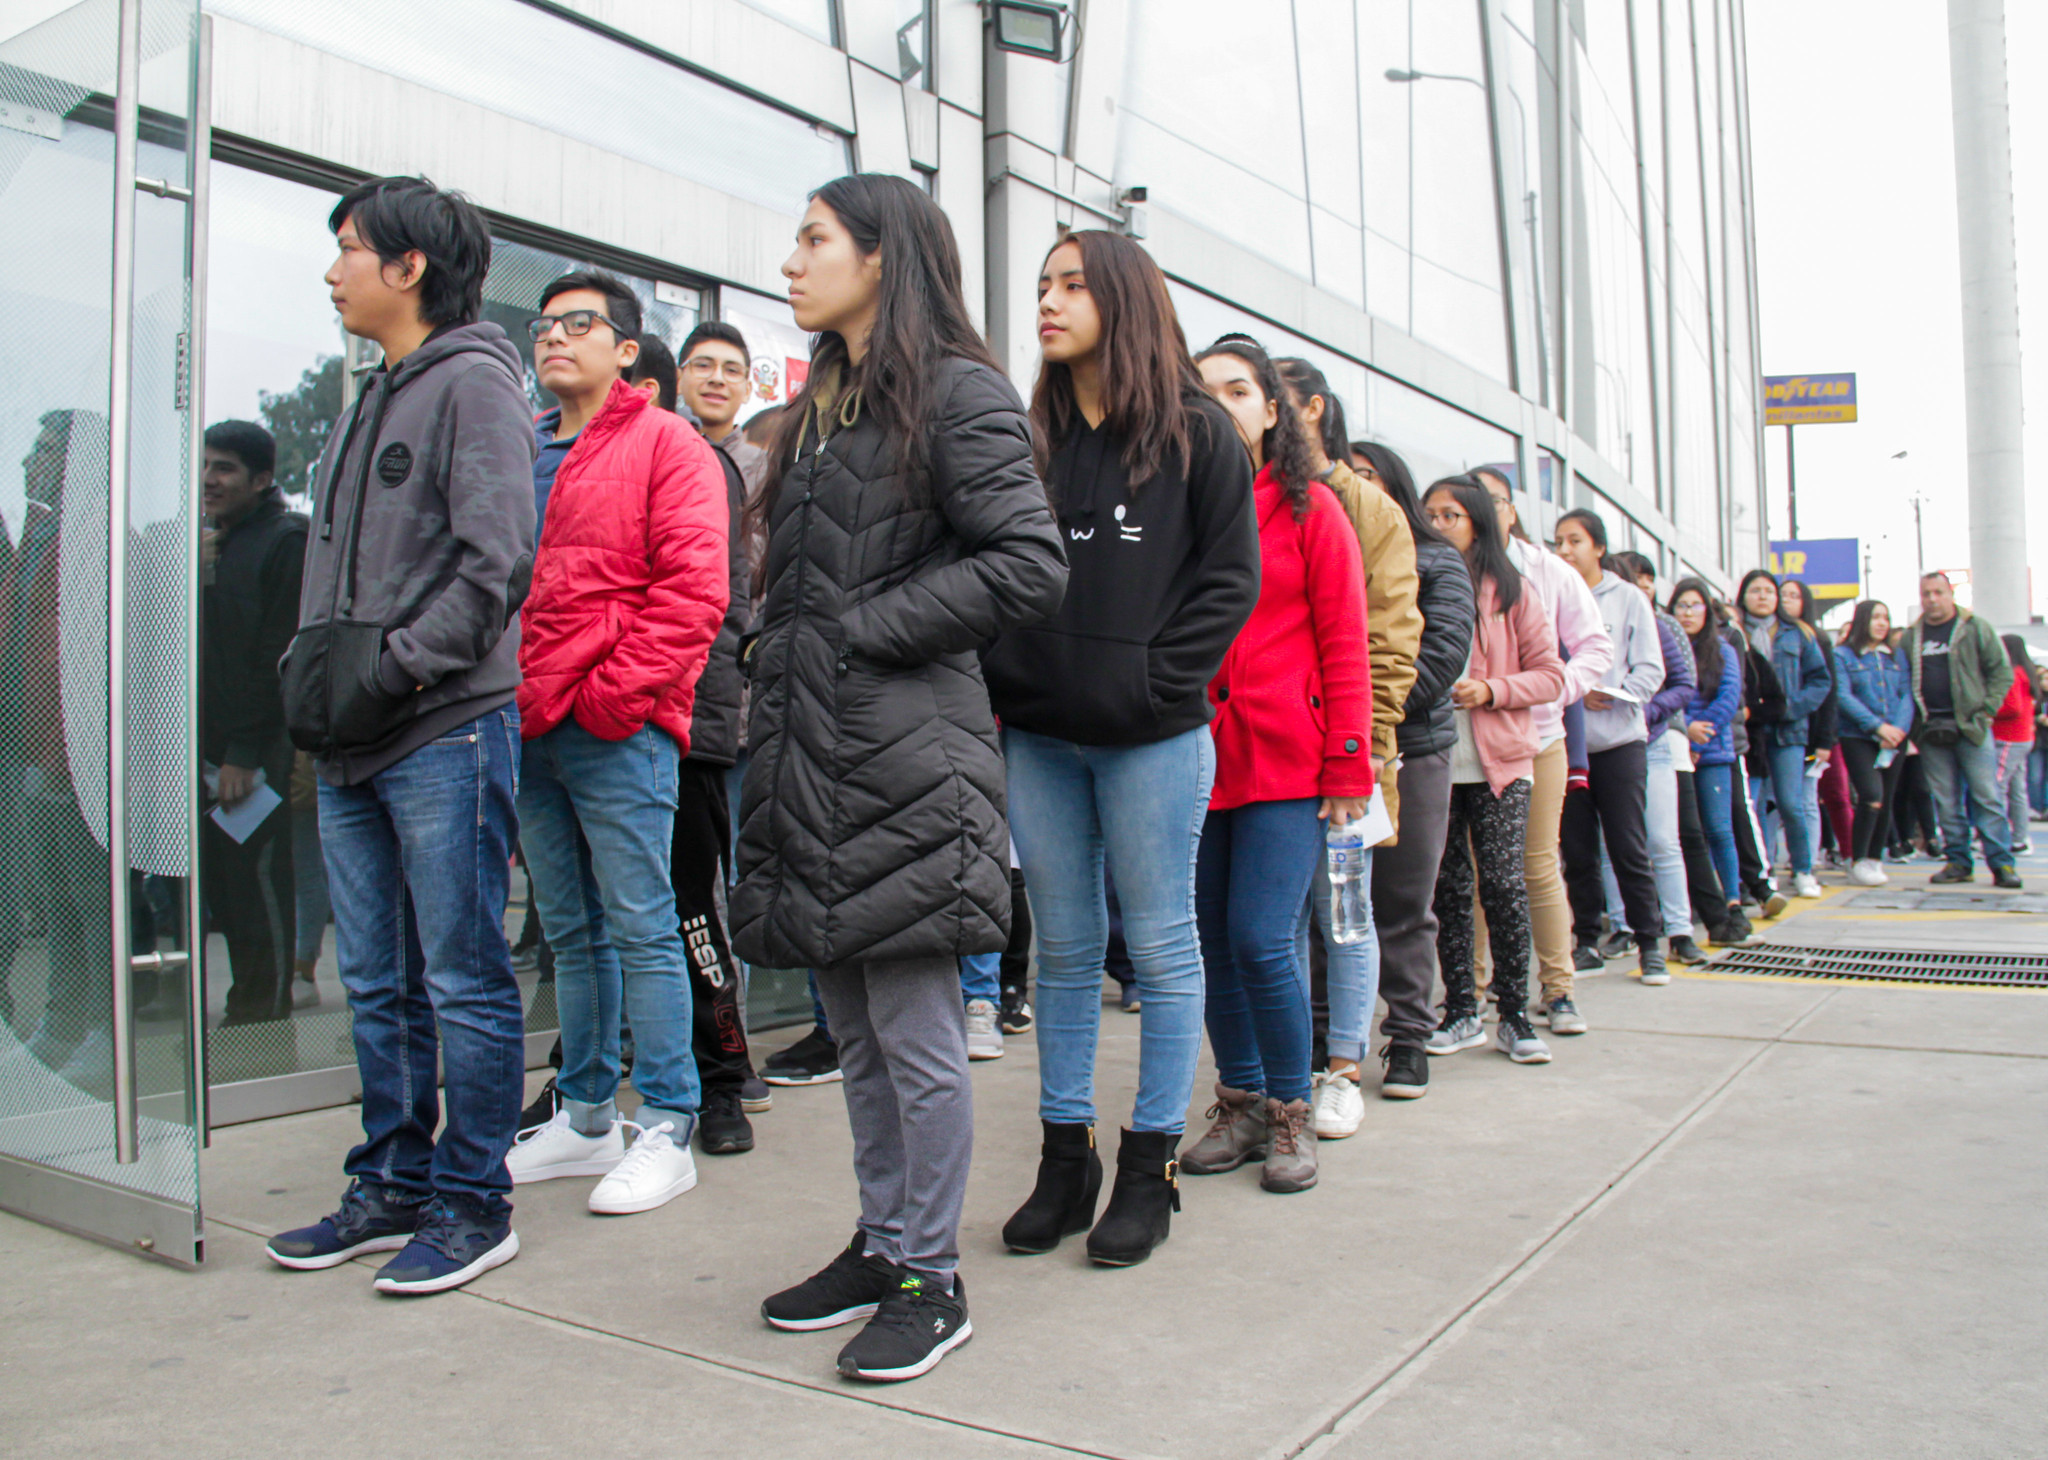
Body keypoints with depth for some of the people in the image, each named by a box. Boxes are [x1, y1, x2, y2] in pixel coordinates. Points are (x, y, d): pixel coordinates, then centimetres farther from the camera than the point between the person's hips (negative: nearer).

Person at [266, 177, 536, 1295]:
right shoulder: (369, 400, 21)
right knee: (377, 984, 14)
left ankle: (473, 1204, 11)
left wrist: (393, 665, -19)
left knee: (463, 982, 0)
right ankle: (393, 1186, 26)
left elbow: (496, 562, -16)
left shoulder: (474, 382, -5)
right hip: (353, 745, 9)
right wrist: (314, 662, 8)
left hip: (446, 733, -9)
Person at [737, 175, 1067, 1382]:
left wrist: (863, 628, -12)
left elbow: (1030, 566, -14)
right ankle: (882, 1247, 29)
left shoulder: (958, 391, -4)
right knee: (856, 1030, 15)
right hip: (810, 753, 8)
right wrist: (781, 664, 9)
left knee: (915, 1032, -1)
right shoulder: (821, 407, 22)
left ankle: (932, 1278, 14)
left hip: (907, 755, -8)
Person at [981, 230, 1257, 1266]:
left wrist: (1156, 680, -12)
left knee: (1160, 947, 5)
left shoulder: (1196, 432, 1)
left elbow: (1230, 576, -4)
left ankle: (1151, 1163, 18)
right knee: (1064, 950, 11)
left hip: (1152, 737, -4)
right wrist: (1002, 676, -3)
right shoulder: (1032, 436, 12)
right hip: (1038, 735, 4)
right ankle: (1065, 1157, 23)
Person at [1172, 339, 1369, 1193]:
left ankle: (1291, 1116, 12)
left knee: (1261, 942, -8)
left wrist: (1348, 767, -7)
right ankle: (1241, 1107, 24)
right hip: (1196, 761, 3)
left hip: (1285, 763, -3)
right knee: (1215, 943, 8)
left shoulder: (1309, 508, 3)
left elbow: (1344, 645, 0)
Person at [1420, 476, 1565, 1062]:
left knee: (1503, 883, -5)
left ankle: (1514, 1015, 8)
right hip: (1432, 763, 2)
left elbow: (1550, 675, 4)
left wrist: (1490, 690, -11)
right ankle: (1461, 1012, 16)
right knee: (1447, 888, 5)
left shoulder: (1510, 590, 5)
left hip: (1499, 762, -1)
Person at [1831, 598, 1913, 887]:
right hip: (1857, 737, -5)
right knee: (1871, 795, -18)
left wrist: (1899, 728, -11)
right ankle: (1857, 863, -8)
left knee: (1886, 801, 6)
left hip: (1894, 739, 5)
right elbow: (1843, 697, -9)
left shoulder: (1896, 657, 14)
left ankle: (1874, 860, 19)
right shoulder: (1843, 655, 0)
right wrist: (1877, 726, -17)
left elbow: (1907, 694, 7)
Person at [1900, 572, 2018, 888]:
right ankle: (1958, 861, 12)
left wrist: (1987, 711, -8)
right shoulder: (1911, 637, 12)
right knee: (1946, 801, 6)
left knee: (1987, 796, -4)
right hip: (1931, 729, 3)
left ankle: (2002, 863, -1)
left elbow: (2002, 671, 1)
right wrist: (1910, 722, 1)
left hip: (1971, 726, -3)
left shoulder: (1975, 628, 2)